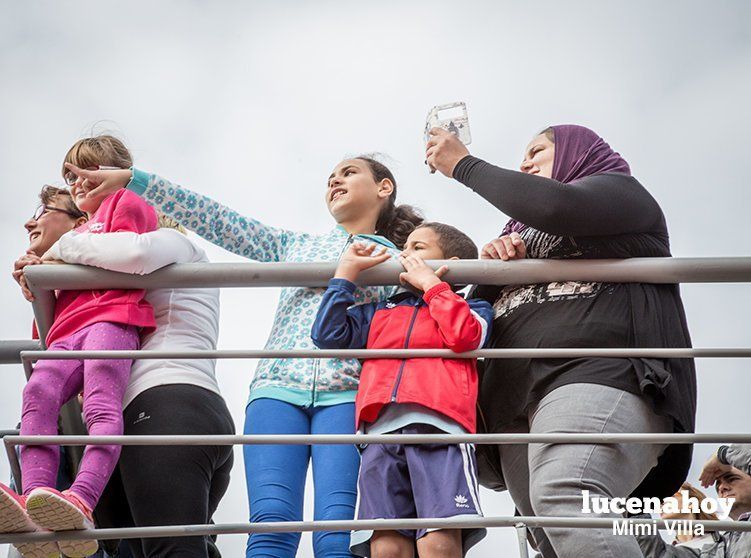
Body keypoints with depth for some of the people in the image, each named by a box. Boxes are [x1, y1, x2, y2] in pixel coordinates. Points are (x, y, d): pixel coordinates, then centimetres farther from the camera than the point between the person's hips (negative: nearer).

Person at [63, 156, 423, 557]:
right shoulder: (296, 245, 30)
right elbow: (218, 221, 23)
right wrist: (130, 179, 17)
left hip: (346, 393, -2)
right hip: (279, 388, 2)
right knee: (271, 524, -19)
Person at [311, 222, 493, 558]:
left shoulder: (470, 309, 24)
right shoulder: (378, 313, 34)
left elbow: (466, 336, 1)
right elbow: (328, 334, 20)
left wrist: (430, 282, 11)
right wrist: (346, 271, 23)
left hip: (439, 430, -3)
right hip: (382, 433, 3)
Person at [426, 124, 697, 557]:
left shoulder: (617, 189, 17)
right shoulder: (526, 232, 37)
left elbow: (555, 206, -6)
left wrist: (464, 165, 4)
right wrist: (494, 262, 10)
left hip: (600, 375, -7)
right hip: (520, 404, 7)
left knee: (563, 498, -35)